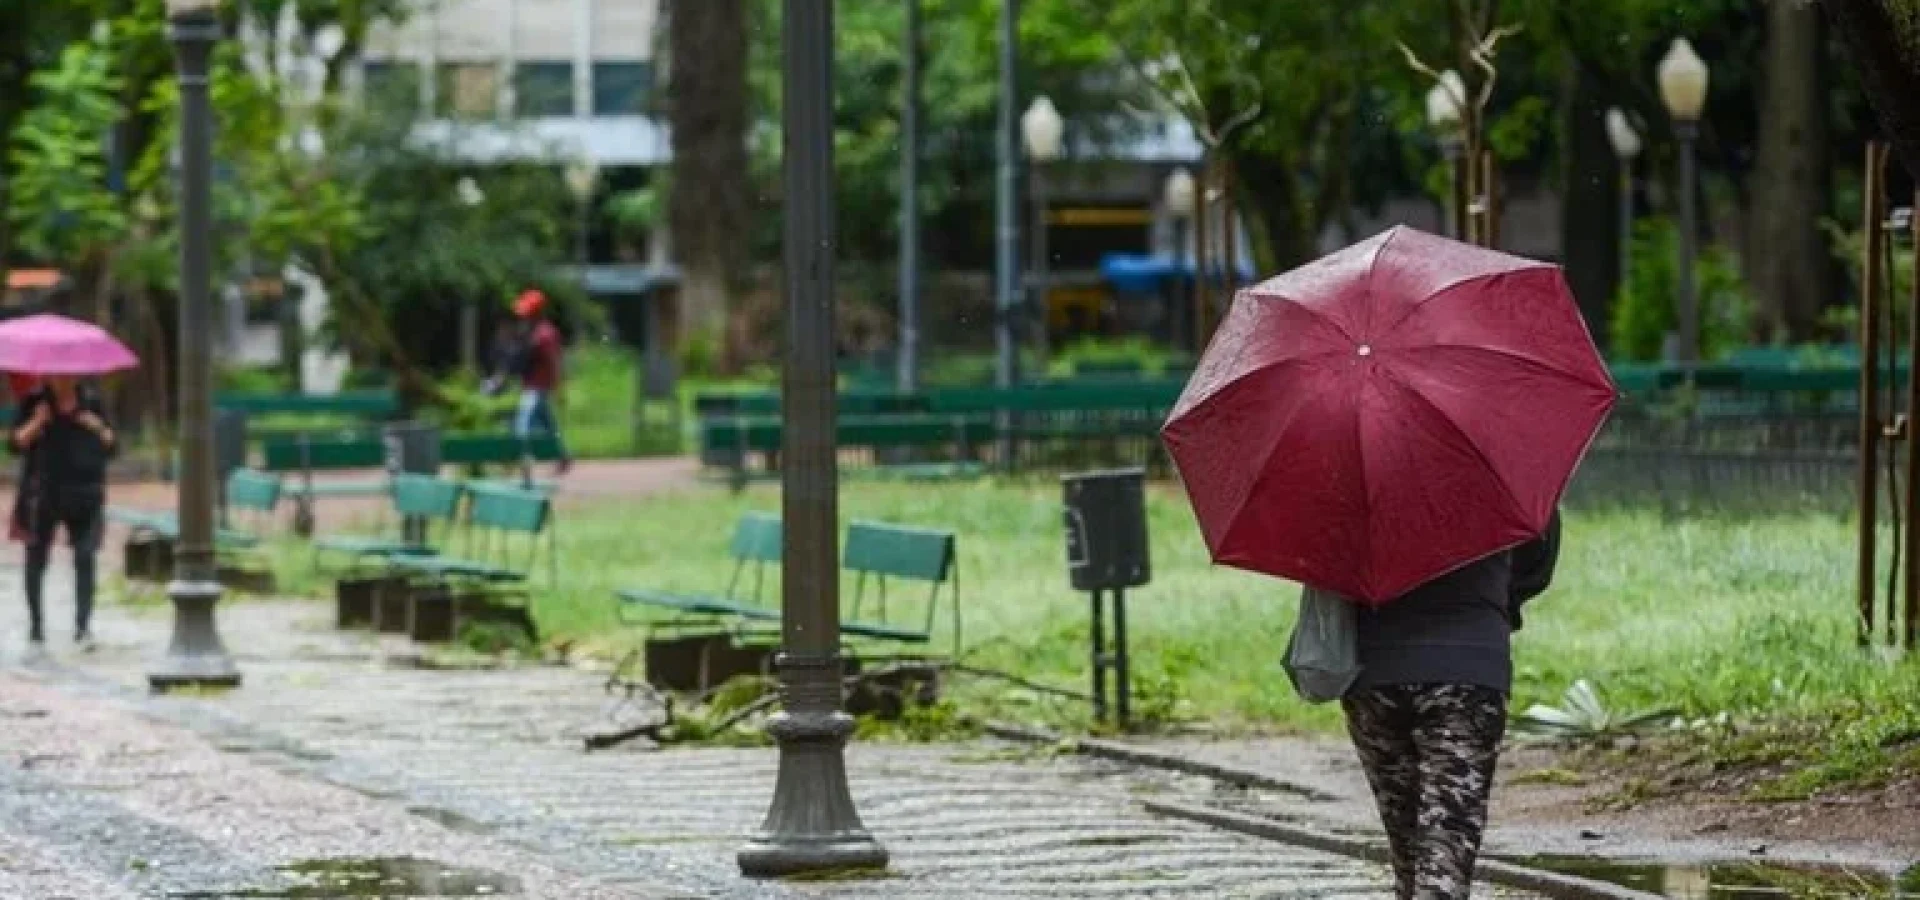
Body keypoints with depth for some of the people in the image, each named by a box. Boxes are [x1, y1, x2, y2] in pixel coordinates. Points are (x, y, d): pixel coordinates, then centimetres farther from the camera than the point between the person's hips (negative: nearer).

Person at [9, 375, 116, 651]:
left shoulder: (91, 404, 7)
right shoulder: (34, 403, 4)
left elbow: (110, 447, 9)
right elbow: (17, 444, -1)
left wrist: (98, 428, -9)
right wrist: (36, 423, -14)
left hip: (84, 493, 0)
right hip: (43, 494, 0)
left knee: (85, 558, -10)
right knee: (36, 560, 7)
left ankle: (83, 627, -14)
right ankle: (36, 623, 20)